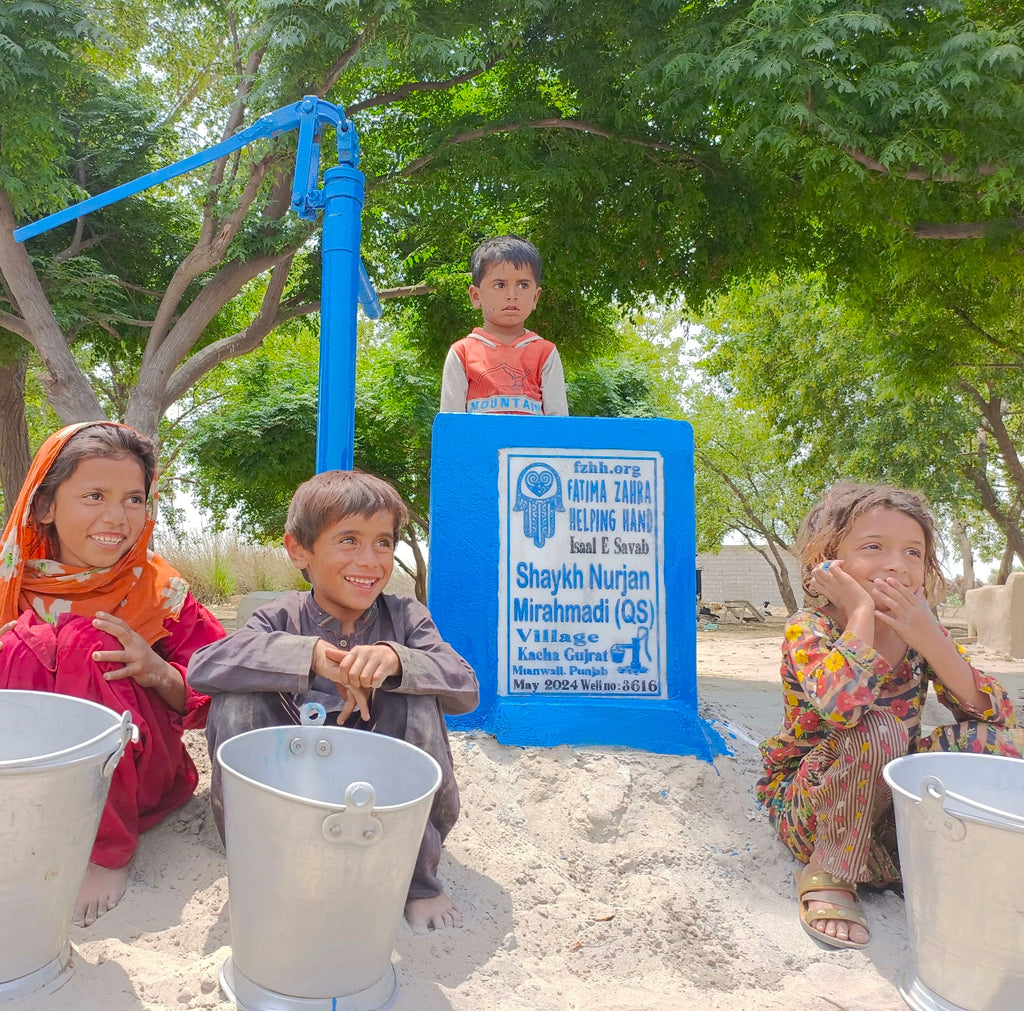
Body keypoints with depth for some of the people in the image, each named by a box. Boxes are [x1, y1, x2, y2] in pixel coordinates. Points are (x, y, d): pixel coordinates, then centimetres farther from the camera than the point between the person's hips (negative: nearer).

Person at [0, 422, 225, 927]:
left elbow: (212, 694, -5)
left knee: (85, 642, -23)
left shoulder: (160, 593, -5)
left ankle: (111, 849, -16)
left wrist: (159, 672, -25)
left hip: (134, 784, -1)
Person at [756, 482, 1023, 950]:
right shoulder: (809, 629, -18)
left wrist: (931, 640, -23)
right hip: (807, 806, -4)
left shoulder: (922, 630, -1)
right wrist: (862, 612, -30)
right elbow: (840, 704, -41)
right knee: (877, 729, -34)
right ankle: (829, 874, -15)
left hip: (889, 802, 5)